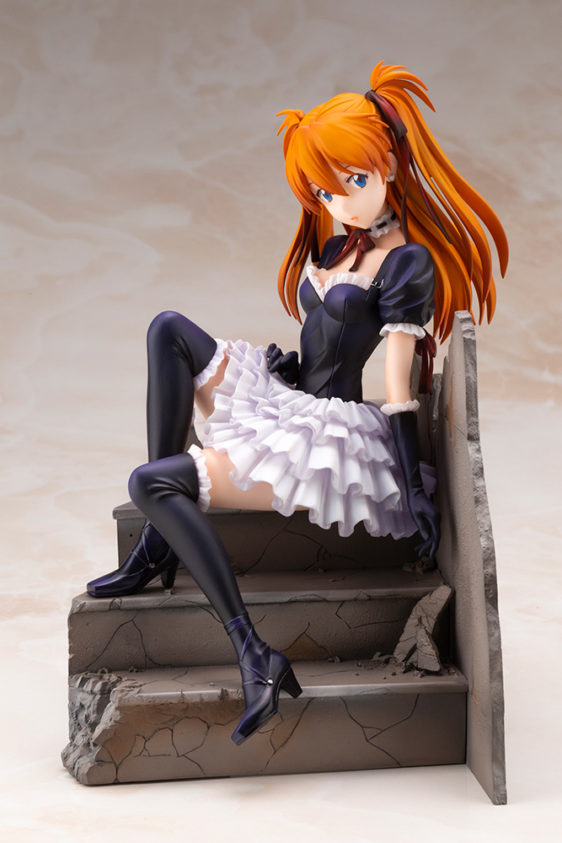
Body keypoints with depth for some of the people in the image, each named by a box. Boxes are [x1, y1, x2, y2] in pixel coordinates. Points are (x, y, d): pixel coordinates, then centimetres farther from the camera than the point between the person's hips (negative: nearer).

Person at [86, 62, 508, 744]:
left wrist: (415, 488, -14)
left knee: (150, 482, -18)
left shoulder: (409, 264, -11)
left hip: (331, 436, -9)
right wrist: (281, 360, 4)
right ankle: (159, 545, -9)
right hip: (286, 404, 9)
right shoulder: (334, 248, 14)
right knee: (168, 329, -2)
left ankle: (256, 658, -21)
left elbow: (396, 387, -14)